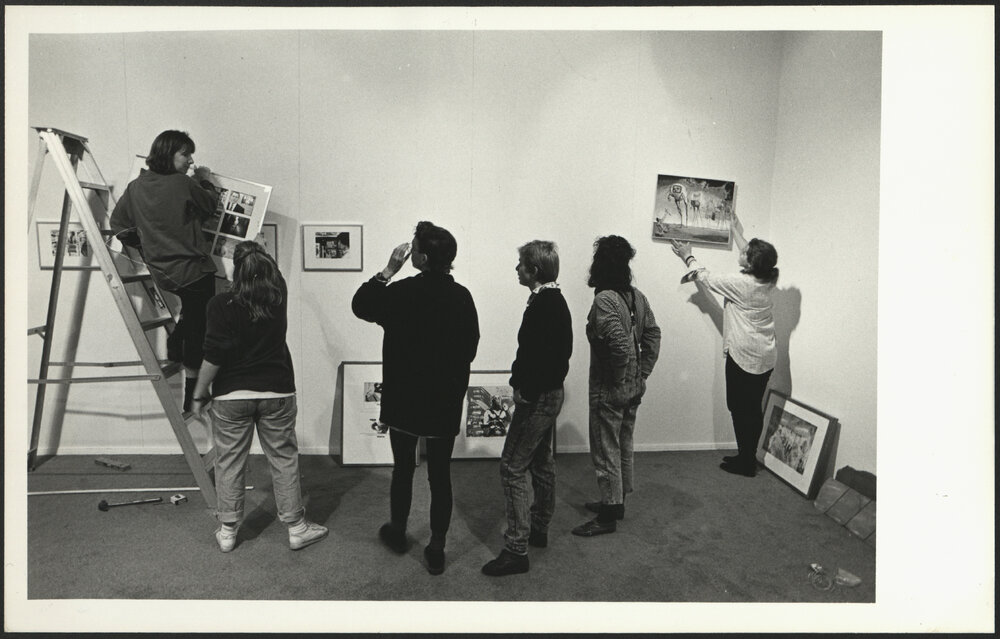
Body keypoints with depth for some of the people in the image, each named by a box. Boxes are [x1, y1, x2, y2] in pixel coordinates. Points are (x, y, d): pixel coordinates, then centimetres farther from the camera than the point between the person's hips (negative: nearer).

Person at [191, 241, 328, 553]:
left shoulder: (222, 304, -14)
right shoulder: (278, 295, -6)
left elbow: (214, 356, -13)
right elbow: (273, 274, 18)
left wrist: (200, 392, 0)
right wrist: (256, 255, 30)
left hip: (231, 395, -1)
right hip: (277, 392, 2)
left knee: (229, 463, 13)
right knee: (284, 460, 11)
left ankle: (227, 531, 28)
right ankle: (296, 527, 21)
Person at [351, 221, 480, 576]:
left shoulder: (403, 292, -15)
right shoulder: (462, 296, -5)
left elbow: (360, 305, 0)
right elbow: (470, 348, 3)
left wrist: (388, 270, -1)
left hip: (404, 400, -2)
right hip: (446, 401, 2)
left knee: (403, 468, 17)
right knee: (440, 474, 10)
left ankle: (397, 532, 37)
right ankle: (436, 549, 20)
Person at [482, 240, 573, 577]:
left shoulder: (542, 306, -21)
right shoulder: (556, 300, 10)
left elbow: (538, 356, -27)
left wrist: (525, 392, -16)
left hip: (536, 397, -11)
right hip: (551, 393, 11)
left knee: (513, 468, -4)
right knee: (541, 462, 20)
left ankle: (516, 549, 4)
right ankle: (539, 529, 36)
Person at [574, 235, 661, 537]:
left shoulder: (604, 299, -21)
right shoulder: (637, 296, 4)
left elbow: (621, 344, -29)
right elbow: (653, 336, 6)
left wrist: (619, 379, -15)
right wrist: (641, 374, 8)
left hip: (609, 391, -8)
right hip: (634, 388, 9)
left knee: (605, 450, 5)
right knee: (624, 445, 20)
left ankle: (608, 516, 17)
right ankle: (616, 501, 37)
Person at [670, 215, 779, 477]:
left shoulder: (740, 283, -20)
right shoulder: (767, 279, 2)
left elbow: (707, 278, -6)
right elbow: (750, 254, 21)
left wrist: (687, 256, 9)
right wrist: (737, 231, 34)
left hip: (744, 357, -8)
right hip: (765, 357, 8)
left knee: (740, 408, 4)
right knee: (754, 409, 15)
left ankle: (745, 463, 14)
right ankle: (748, 457, 28)